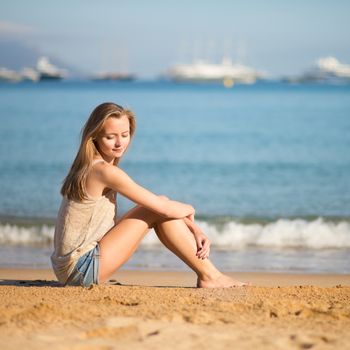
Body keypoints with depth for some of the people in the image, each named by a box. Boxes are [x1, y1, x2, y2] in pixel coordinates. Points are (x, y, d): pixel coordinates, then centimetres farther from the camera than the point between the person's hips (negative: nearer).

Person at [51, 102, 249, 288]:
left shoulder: (92, 167, 13)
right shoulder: (106, 171, -17)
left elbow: (164, 206, 12)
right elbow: (164, 208, -15)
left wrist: (195, 231, 3)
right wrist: (189, 210, 7)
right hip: (80, 269, -9)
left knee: (159, 204, 8)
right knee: (159, 208, -8)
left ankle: (208, 272, 8)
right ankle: (209, 275, -2)